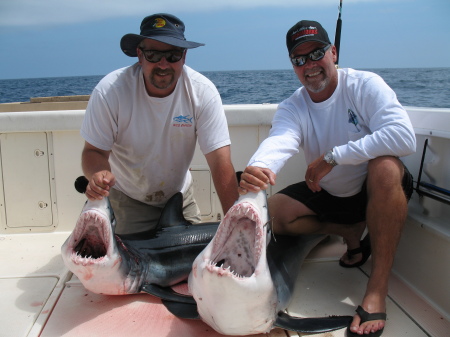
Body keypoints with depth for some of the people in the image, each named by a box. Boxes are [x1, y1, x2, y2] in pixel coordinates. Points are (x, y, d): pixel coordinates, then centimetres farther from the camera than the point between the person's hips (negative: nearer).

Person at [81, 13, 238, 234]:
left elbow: (220, 160, -24)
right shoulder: (109, 91, -23)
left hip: (180, 197, 2)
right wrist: (98, 175, -39)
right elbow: (94, 150, -15)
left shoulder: (203, 92, -22)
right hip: (127, 199, -1)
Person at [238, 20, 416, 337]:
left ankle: (378, 290, -31)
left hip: (380, 192, -3)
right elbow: (279, 141, -32)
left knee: (385, 165, -36)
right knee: (272, 212, -14)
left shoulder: (364, 85, -16)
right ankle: (351, 232, 4)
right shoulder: (291, 108, -8)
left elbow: (404, 136, -31)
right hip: (328, 195, 4)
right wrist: (259, 167, -56)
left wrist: (333, 156, -33)